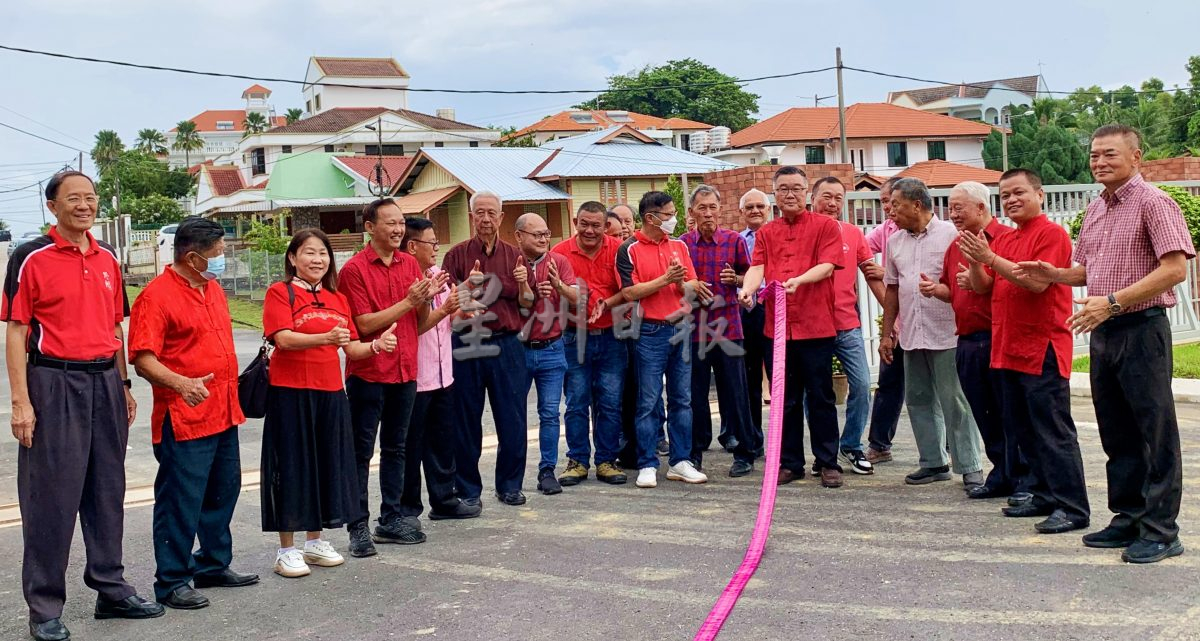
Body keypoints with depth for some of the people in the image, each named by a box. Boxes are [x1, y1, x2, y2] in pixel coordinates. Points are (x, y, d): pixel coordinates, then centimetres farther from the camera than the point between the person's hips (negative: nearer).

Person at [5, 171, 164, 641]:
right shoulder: (31, 258, -5)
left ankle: (110, 588, 24)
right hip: (54, 383, -5)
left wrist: (123, 385, 13)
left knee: (107, 489, 12)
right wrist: (20, 402, -13)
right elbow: (16, 331, -8)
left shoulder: (108, 259, 12)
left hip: (105, 382, 6)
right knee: (51, 495, -1)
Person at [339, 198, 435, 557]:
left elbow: (421, 321, 10)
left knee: (395, 449, 13)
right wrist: (407, 301, -19)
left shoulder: (410, 264, 8)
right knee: (361, 451, 1)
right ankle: (358, 527, 7)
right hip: (368, 372, -6)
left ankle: (390, 520, 23)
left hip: (405, 370, 6)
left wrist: (425, 299, -10)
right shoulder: (355, 269, -9)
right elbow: (365, 324, -15)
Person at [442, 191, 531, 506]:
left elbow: (527, 304, 10)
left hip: (506, 344, 2)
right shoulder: (457, 255, 5)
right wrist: (467, 285, -18)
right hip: (467, 345, -1)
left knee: (512, 418, 4)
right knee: (467, 420, 4)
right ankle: (468, 489, 15)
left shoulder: (514, 255, 11)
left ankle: (510, 484, 18)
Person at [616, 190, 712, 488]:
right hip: (650, 332, -5)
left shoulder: (679, 246, 12)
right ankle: (647, 465, 5)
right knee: (649, 402, -1)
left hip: (681, 329, 5)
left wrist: (681, 283, -13)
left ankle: (680, 462, 15)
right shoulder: (629, 249, -4)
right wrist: (665, 279, -16)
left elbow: (693, 286, 9)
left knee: (682, 399, 8)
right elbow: (630, 292, -12)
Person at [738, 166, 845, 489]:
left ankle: (828, 463, 10)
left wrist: (799, 280, -27)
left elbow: (827, 265, -9)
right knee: (785, 400, 9)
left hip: (816, 326, -3)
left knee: (820, 398, 2)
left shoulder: (825, 226, 3)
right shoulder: (766, 232, 13)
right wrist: (747, 289, -21)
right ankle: (789, 462, 18)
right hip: (777, 326, 4)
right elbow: (757, 266, 0)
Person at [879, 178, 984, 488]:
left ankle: (970, 467, 3)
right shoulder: (895, 242, 14)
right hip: (911, 335, 6)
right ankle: (933, 463, 21)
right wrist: (886, 333, 16)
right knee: (918, 399, 10)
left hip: (945, 334, -6)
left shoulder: (950, 234, -5)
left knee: (954, 401, -5)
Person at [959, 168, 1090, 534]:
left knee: (1054, 431, -7)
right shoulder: (1004, 241, 16)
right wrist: (976, 261, -6)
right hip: (1009, 349, 8)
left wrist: (990, 258, -21)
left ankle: (1073, 507, -4)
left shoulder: (1051, 234, -7)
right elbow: (987, 289, 13)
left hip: (1042, 349, -8)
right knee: (1024, 429, 12)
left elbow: (1037, 282, -20)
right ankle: (1046, 496, 21)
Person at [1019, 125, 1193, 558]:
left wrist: (1113, 302, -22)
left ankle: (1161, 530, 5)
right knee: (1116, 433, 13)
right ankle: (1129, 518, 23)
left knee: (1156, 431, -1)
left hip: (1142, 328, -8)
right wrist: (1053, 274, 3)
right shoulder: (1095, 210, 15)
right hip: (1102, 332, 8)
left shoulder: (1152, 203, -9)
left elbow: (1175, 268, -18)